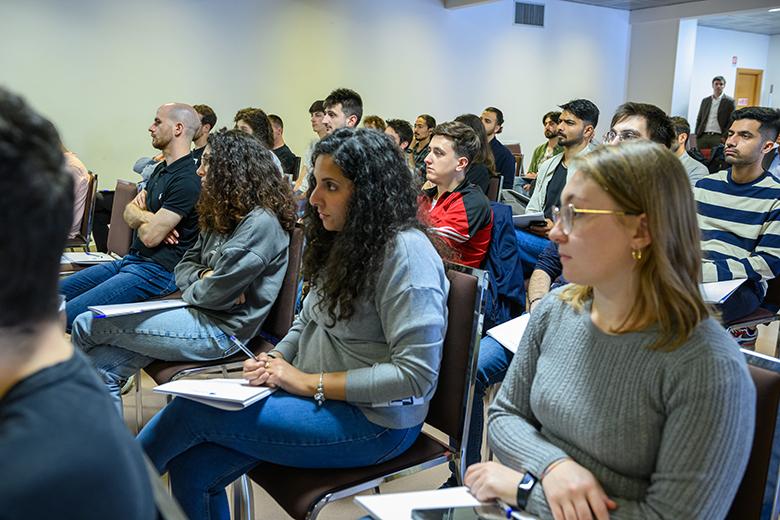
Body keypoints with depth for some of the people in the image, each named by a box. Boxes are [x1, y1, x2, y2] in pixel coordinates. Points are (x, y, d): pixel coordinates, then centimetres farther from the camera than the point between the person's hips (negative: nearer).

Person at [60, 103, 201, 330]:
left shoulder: (187, 180, -18)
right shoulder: (162, 169, 16)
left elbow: (150, 237, -20)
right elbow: (128, 212, 14)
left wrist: (139, 214, 4)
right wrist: (150, 218, -10)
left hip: (158, 271, -10)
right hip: (131, 260, 10)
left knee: (65, 316, -18)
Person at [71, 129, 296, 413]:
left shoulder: (260, 223, -16)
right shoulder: (222, 215, 16)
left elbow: (216, 294, -20)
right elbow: (184, 266, 17)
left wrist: (190, 291, 1)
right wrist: (203, 276, -6)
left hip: (221, 331, -9)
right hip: (199, 314, 9)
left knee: (87, 325, -5)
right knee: (102, 365, -6)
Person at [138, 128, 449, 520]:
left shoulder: (406, 254, -21)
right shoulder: (342, 240, 6)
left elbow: (416, 374, -24)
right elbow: (309, 319, 17)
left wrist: (308, 382, -20)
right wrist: (275, 359, -4)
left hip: (375, 420, -7)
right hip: (313, 394, 7)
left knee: (192, 410, -12)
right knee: (192, 467, -9)